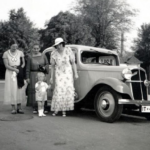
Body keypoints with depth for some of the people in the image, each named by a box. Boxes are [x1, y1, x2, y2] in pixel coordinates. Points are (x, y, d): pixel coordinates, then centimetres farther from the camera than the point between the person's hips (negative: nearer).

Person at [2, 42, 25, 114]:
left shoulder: (20, 53, 5)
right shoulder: (6, 54, 0)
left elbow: (23, 63, 9)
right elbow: (6, 65, -5)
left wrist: (20, 68, -10)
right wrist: (15, 69, -18)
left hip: (19, 73, 1)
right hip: (10, 73, -1)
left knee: (19, 89, -1)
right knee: (12, 89, -3)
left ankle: (19, 108, 4)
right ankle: (13, 108, 0)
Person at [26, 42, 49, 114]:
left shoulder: (43, 56, 5)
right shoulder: (30, 57, 0)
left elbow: (47, 64, 11)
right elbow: (28, 68, 0)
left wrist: (44, 67, -10)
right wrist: (27, 77, -4)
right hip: (33, 75, -1)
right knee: (34, 90, -3)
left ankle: (44, 107, 6)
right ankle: (35, 108, 4)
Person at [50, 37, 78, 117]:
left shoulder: (68, 50, -9)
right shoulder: (54, 53, -6)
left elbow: (73, 63, -3)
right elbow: (52, 66, 3)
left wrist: (75, 74, -6)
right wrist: (51, 77, 3)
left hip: (68, 72, 1)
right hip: (59, 73, 0)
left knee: (68, 90, -6)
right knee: (58, 90, -12)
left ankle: (64, 110, 5)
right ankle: (56, 109, 5)